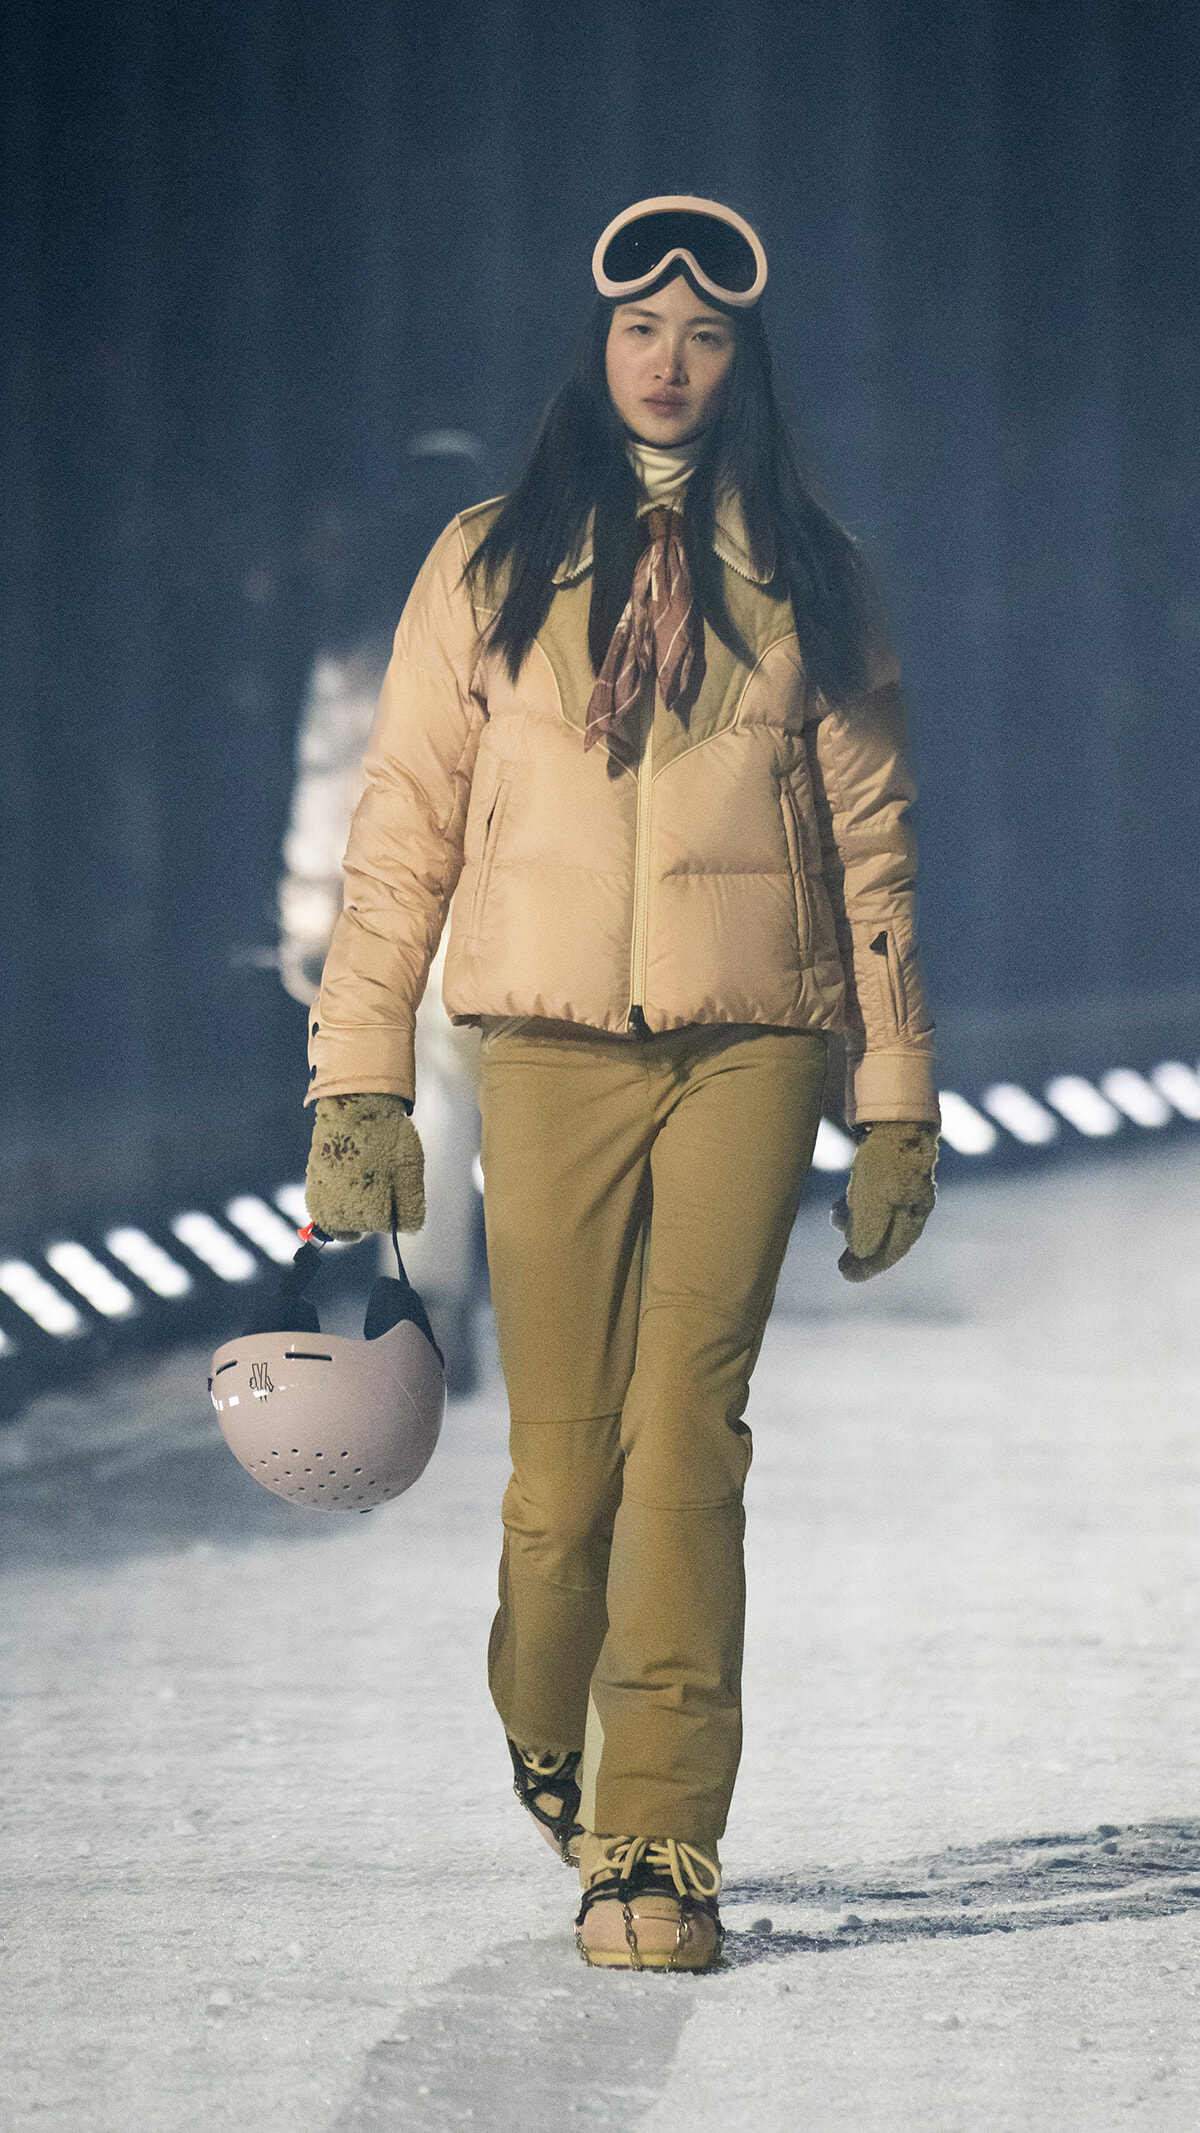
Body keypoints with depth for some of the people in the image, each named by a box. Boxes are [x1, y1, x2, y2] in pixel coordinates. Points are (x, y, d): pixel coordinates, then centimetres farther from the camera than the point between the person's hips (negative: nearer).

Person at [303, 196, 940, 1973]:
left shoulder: (808, 578, 10)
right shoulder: (492, 569, 8)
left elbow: (871, 843, 11)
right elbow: (403, 831, 7)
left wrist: (897, 1106, 8)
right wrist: (359, 1089, 1)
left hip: (749, 1048, 0)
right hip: (549, 1052, 0)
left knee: (688, 1433, -14)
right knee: (564, 1469, -1)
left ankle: (657, 1846, -13)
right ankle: (547, 1745, 29)